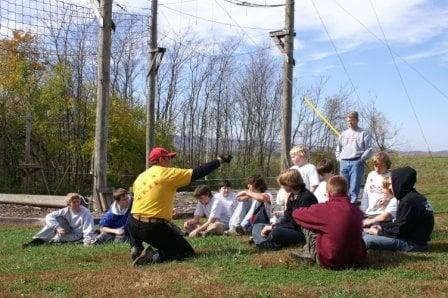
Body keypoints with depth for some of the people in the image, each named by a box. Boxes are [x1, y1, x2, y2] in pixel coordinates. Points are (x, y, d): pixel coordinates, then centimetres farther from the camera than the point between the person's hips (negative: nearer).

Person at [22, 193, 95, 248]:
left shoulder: (86, 212, -20)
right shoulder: (66, 211, -9)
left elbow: (88, 229, -27)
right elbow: (49, 217, -16)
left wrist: (87, 240, -44)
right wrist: (57, 228, -31)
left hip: (78, 236, -5)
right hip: (68, 231, 5)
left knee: (60, 237, -35)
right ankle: (37, 239, -20)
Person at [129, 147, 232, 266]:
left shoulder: (140, 177, 13)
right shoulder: (168, 173, -6)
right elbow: (197, 173, -7)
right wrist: (219, 160, 1)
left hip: (133, 226, 6)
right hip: (154, 228, -6)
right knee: (188, 252, 5)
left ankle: (136, 249, 14)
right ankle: (155, 256, -18)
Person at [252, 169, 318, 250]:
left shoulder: (306, 197, -18)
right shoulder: (291, 196, 11)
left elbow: (296, 224, -20)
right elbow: (286, 218, 6)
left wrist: (274, 227, -16)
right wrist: (273, 226, -12)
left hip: (304, 233, -10)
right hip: (292, 228, 10)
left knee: (277, 232, -38)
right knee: (257, 227, 4)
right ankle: (265, 243, -25)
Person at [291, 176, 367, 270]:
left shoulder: (324, 209, -15)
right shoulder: (356, 210, -2)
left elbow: (296, 214, 0)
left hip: (330, 262, -5)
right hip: (356, 261, 5)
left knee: (306, 224, 6)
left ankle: (310, 251, 26)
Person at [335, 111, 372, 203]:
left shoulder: (363, 133, 5)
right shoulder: (344, 134, 19)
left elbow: (369, 149, 1)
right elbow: (338, 148, 26)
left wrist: (361, 158, -8)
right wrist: (339, 158, 12)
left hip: (356, 162, -4)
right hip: (343, 163, 4)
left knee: (354, 187, -8)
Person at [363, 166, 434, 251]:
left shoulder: (409, 201, -21)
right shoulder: (413, 196, 11)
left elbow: (400, 229, -20)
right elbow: (400, 223, 17)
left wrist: (379, 232, -8)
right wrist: (382, 226, 8)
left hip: (413, 243, -11)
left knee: (368, 240, -24)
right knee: (368, 232, 15)